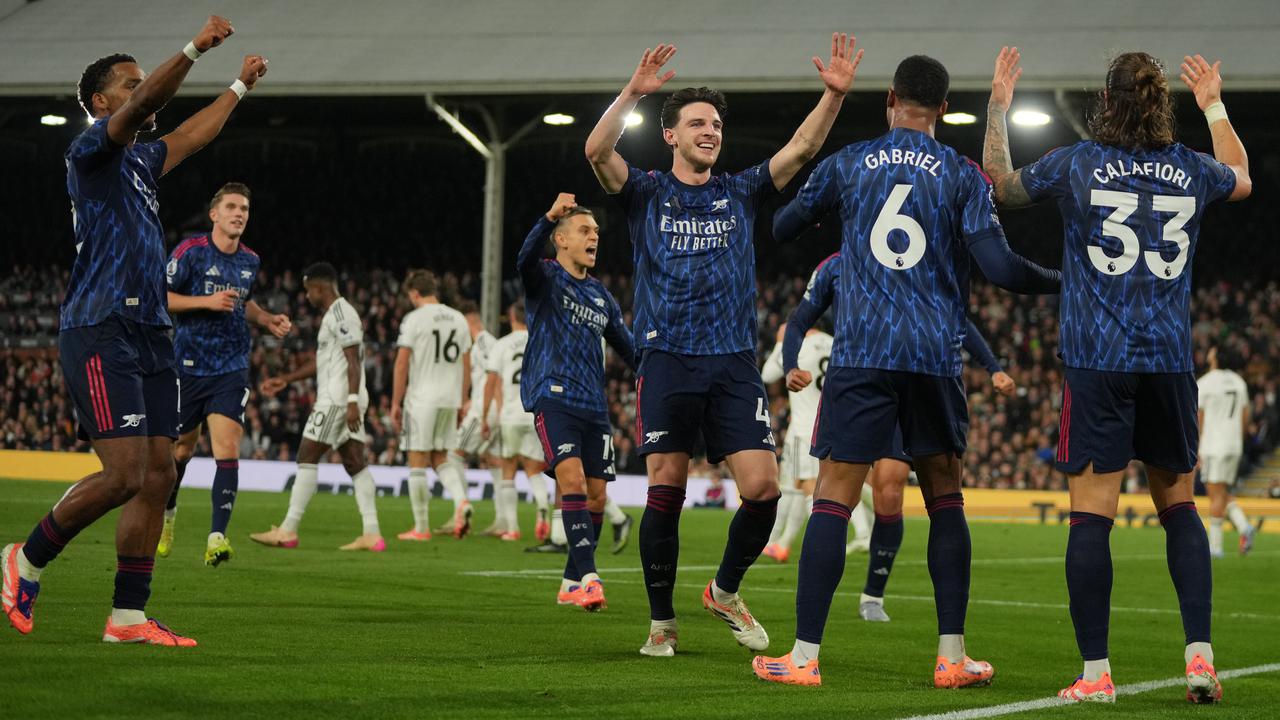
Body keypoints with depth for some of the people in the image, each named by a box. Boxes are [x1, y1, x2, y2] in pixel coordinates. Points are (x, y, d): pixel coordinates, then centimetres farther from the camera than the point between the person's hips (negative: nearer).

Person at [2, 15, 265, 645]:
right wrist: (196, 49, -30)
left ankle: (129, 615, 5)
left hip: (150, 335, 9)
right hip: (100, 334, -9)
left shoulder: (140, 161, 20)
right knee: (123, 472, -15)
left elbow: (189, 137, 40)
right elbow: (144, 107, -22)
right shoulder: (90, 151, -4)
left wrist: (240, 86, 46)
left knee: (157, 475, 2)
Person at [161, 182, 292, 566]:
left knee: (227, 449, -14)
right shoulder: (190, 251, -7)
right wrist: (207, 302, -20)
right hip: (189, 366, -2)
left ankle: (217, 538, -18)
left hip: (232, 368, 2)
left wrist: (267, 320, 9)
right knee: (181, 448, 10)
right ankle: (167, 514, 39)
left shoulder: (250, 260, 9)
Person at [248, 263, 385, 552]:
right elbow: (320, 361, 30)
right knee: (355, 464, 4)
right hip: (344, 400, 10)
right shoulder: (333, 315, 21)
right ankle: (372, 534, -1)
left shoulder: (341, 314, -11)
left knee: (307, 459, -7)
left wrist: (352, 401, -25)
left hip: (337, 398, -10)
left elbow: (353, 360, -19)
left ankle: (288, 531, -6)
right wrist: (285, 380, 32)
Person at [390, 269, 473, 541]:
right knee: (440, 458, 17)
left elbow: (402, 364, -9)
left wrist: (395, 404, -3)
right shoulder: (458, 319, 9)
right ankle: (461, 501, -9)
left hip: (421, 398, -5)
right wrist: (461, 403, 19)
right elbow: (466, 366, 12)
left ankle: (421, 527, 4)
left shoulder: (414, 319, -7)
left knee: (418, 461, 2)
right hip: (450, 399, 5)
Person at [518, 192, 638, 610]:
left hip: (593, 404, 6)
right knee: (572, 478, -22)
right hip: (553, 397, -6)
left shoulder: (602, 297, 20)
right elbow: (525, 259, -22)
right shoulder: (546, 278, 2)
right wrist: (548, 218, -40)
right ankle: (588, 576, -27)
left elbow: (628, 350, 28)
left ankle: (572, 583, 15)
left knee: (595, 497, 3)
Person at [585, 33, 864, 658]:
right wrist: (633, 93, -23)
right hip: (668, 362, -2)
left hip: (734, 365, 2)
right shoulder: (648, 194, 8)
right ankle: (662, 623, 9)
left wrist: (834, 94, -10)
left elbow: (802, 148, 5)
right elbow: (597, 151, -10)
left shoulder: (740, 193, 15)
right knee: (665, 493, -4)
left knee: (763, 489, -8)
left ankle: (725, 592, 16)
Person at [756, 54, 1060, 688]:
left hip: (860, 352, -1)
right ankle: (952, 658, 9)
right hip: (936, 356, 1)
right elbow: (998, 266, -4)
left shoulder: (847, 164, 7)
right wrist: (1065, 281, 13)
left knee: (833, 499, -2)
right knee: (945, 500, 11)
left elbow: (780, 229, 17)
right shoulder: (962, 176, 4)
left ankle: (804, 657, -5)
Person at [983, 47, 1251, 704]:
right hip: (1170, 361, 3)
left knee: (1091, 514, -3)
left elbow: (1000, 183, 16)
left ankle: (1095, 674, -5)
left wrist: (998, 107, 25)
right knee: (1178, 505, 14)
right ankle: (1200, 655, 4)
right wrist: (1214, 106, 44)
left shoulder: (1075, 165, -2)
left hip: (1097, 363, -3)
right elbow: (1242, 179, 31)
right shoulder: (1192, 170, 7)